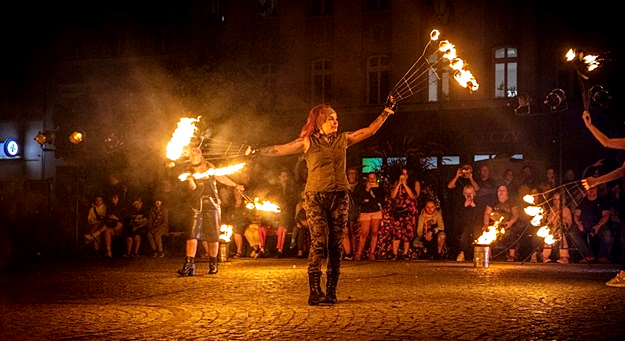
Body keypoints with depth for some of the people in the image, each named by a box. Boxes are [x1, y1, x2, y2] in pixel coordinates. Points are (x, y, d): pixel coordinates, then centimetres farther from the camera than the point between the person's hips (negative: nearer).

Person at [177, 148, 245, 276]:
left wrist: (235, 185, 34)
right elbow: (192, 187, -8)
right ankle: (189, 265, -16)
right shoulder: (189, 171, 7)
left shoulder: (209, 167, 13)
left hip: (212, 204, 1)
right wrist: (190, 180, -29)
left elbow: (221, 177, 27)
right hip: (197, 206, -1)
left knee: (213, 235, 1)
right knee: (192, 233, -14)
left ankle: (213, 264, 16)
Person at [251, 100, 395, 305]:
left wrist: (386, 111, 12)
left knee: (335, 245, 2)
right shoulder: (307, 142, 4)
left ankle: (331, 291, 7)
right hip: (316, 197, -3)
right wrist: (257, 152, -8)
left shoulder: (343, 139, 13)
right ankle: (315, 292, -11)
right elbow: (280, 149, 0)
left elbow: (370, 130, 16)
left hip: (340, 196, 3)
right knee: (318, 242, -12)